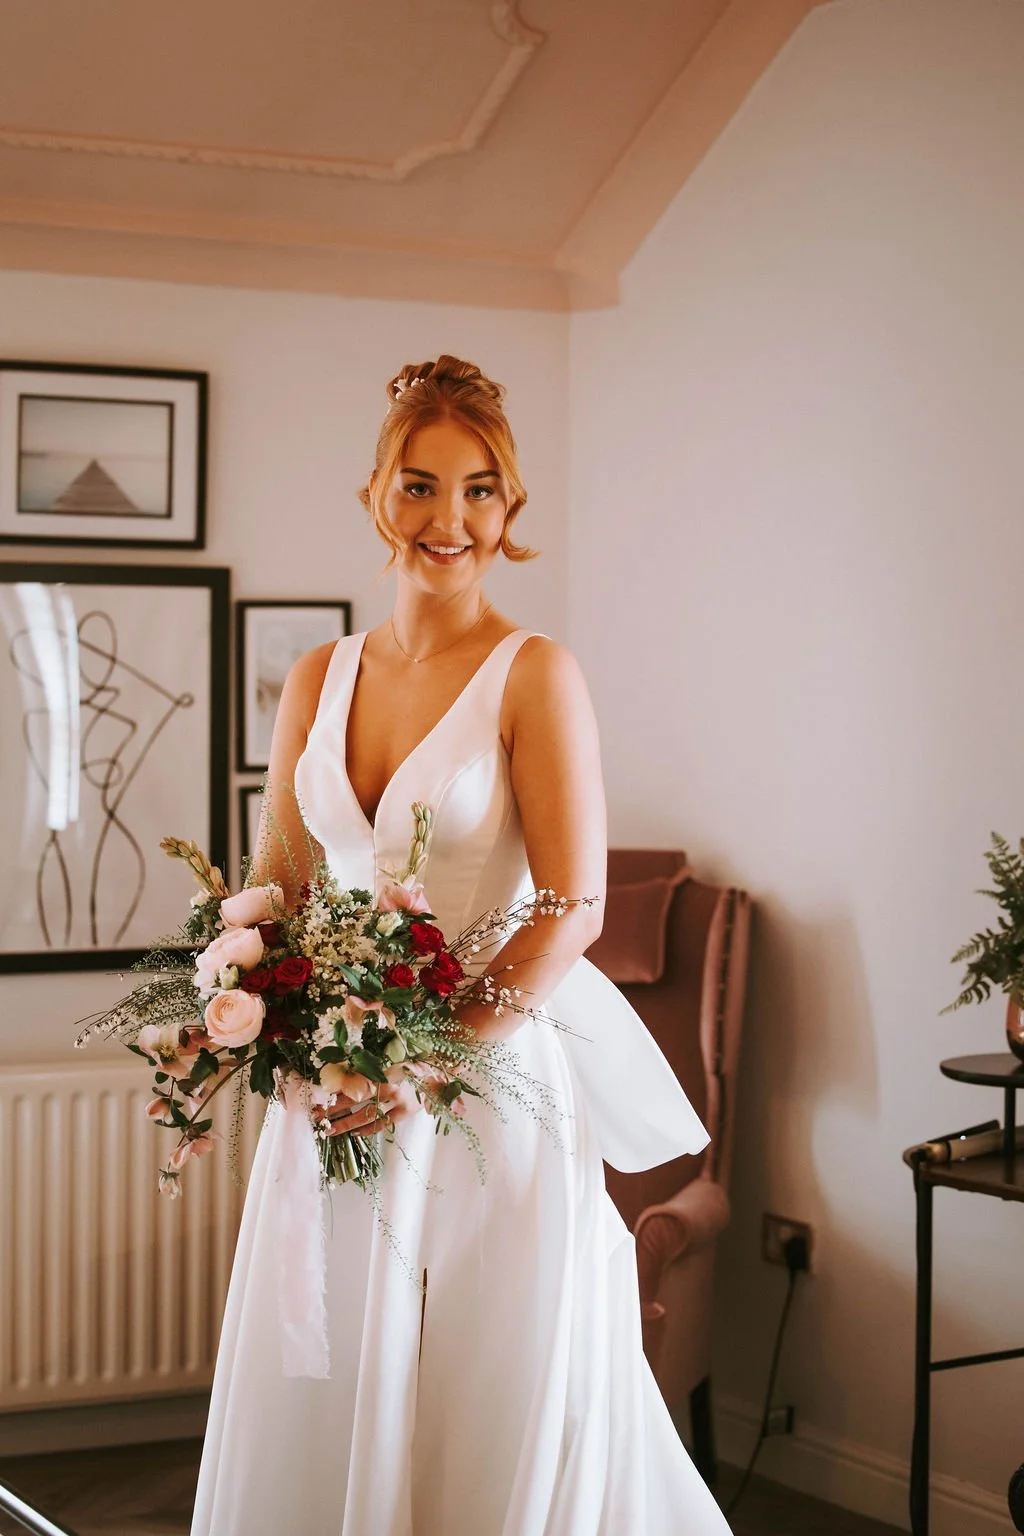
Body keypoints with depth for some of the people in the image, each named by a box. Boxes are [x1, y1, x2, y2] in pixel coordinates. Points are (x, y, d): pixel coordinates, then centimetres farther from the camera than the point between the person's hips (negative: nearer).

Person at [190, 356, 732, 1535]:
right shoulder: (317, 681, 9)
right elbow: (276, 881, 12)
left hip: (491, 1092, -4)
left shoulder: (535, 675, -7)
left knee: (493, 1426, 5)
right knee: (316, 1424, 10)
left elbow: (574, 909, -12)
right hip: (334, 1098, 5)